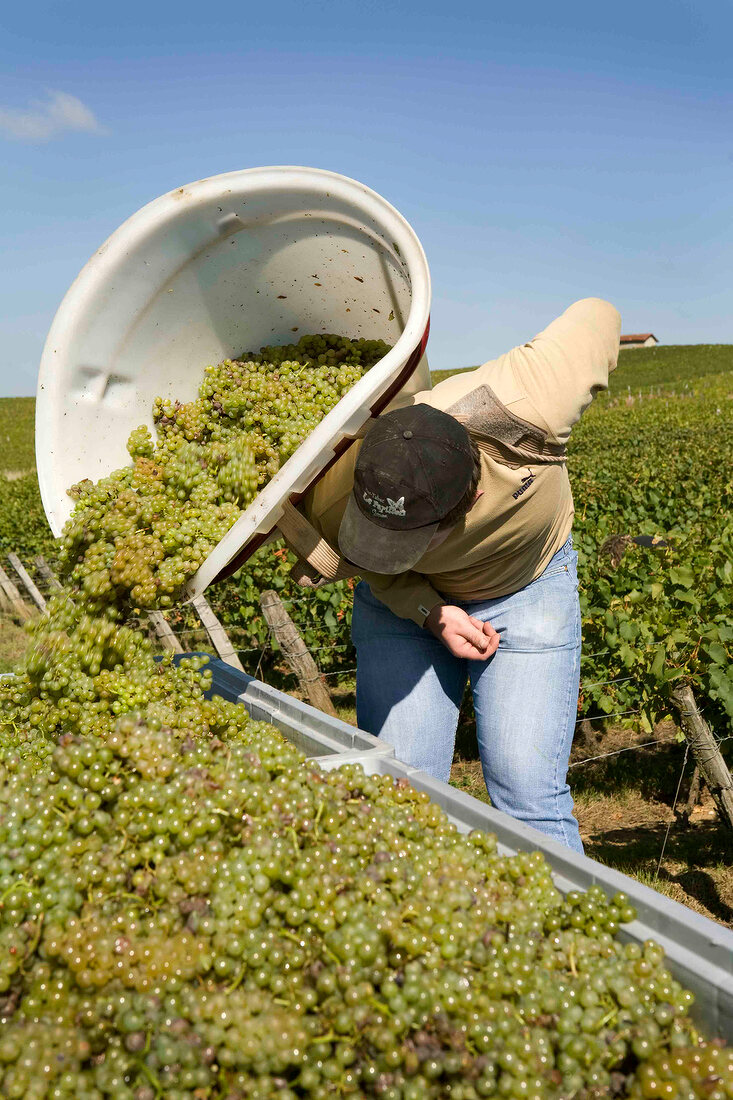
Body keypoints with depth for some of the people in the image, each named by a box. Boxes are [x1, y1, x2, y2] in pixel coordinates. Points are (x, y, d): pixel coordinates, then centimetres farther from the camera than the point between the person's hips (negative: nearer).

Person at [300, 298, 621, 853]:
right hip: (405, 599, 1)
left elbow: (597, 315, -18)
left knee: (530, 797, -8)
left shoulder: (525, 410, -38)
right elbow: (366, 560, -6)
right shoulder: (332, 505, -31)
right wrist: (429, 612, -22)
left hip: (527, 589, -1)